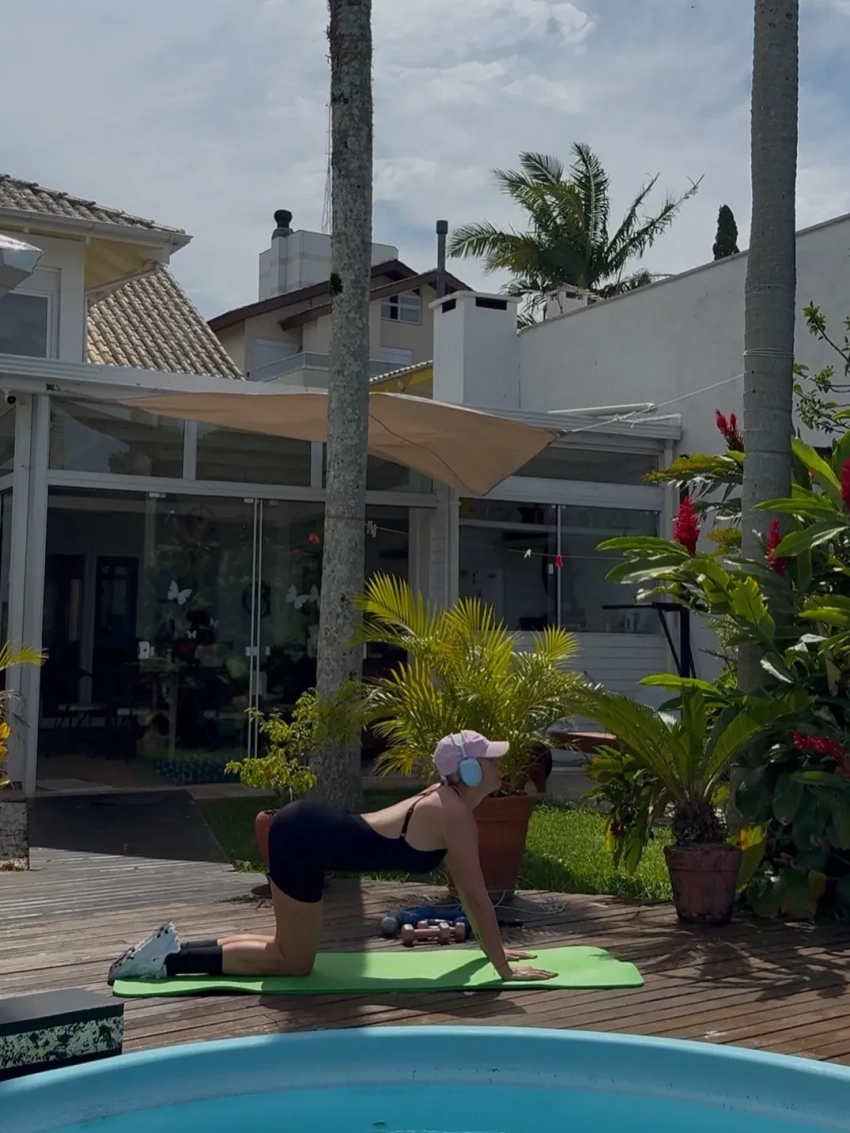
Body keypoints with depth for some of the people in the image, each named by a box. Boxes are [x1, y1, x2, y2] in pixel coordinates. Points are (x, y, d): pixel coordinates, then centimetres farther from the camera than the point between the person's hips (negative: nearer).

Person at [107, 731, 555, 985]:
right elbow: (477, 897, -10)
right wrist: (504, 968, -3)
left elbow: (466, 888, 24)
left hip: (304, 825, 10)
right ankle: (170, 959, -2)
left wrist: (491, 945, 28)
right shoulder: (456, 816, -12)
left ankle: (173, 946, 16)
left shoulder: (444, 799, 16)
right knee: (295, 963, 0)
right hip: (305, 837, -10)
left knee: (290, 948, 17)